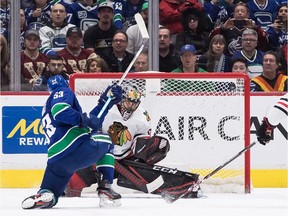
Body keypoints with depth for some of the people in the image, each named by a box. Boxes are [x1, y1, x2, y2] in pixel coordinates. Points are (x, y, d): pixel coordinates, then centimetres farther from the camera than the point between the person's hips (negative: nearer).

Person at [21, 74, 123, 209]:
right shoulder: (63, 91, 11)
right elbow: (59, 110, -15)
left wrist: (105, 102, 32)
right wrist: (83, 119, -14)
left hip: (56, 160, 6)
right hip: (76, 146, -6)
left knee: (48, 196, 18)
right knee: (106, 143, 25)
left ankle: (42, 195, -20)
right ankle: (105, 187, 9)